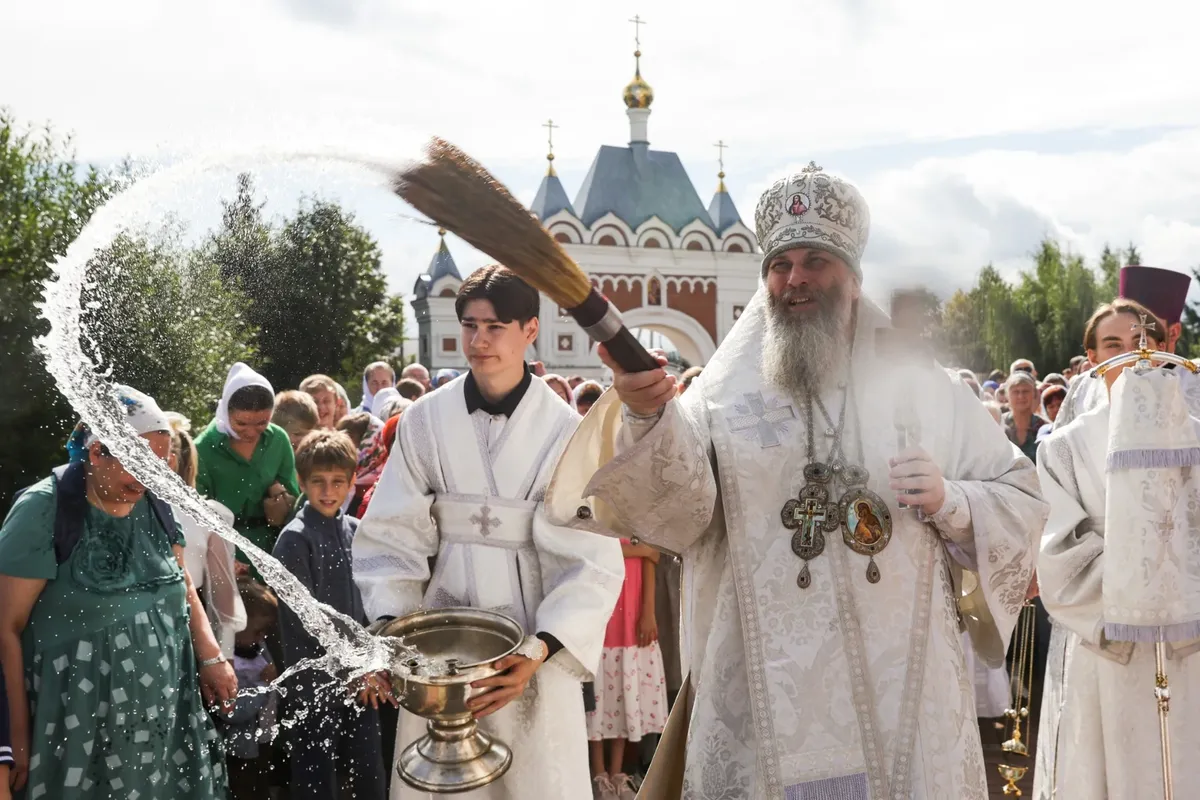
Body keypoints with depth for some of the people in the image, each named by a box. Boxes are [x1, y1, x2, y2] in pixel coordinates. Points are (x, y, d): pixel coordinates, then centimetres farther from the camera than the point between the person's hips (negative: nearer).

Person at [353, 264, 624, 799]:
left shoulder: (565, 431, -9)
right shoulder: (425, 420, -4)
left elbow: (593, 561, -12)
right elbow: (391, 538, -1)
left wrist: (540, 651, -23)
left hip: (535, 641, -1)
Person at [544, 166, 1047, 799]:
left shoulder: (924, 388, 5)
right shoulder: (723, 395, 1)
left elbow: (1024, 503, 8)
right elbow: (675, 516, -13)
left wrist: (950, 503, -12)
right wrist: (648, 420, -30)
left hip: (903, 685, 1)